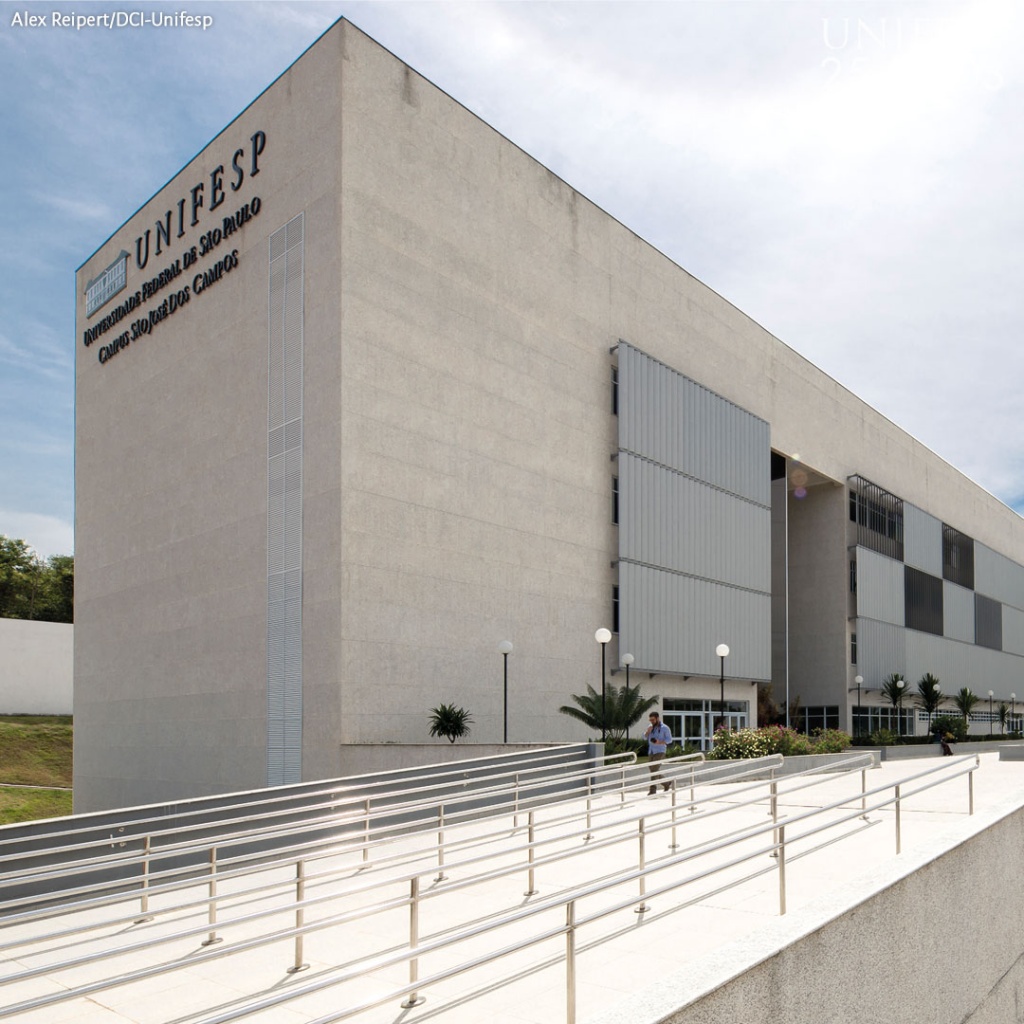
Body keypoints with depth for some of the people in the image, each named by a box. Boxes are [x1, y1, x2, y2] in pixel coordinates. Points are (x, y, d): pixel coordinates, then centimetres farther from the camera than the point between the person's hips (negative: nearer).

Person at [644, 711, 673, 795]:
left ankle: (653, 790, -15)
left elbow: (669, 739, -5)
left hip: (660, 752, -7)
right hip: (651, 752, 7)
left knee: (654, 770, -16)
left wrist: (659, 742, -20)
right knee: (653, 770, 10)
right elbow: (645, 737, 11)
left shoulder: (664, 728, -5)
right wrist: (648, 731, -9)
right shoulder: (650, 727, 13)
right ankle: (667, 784, 29)